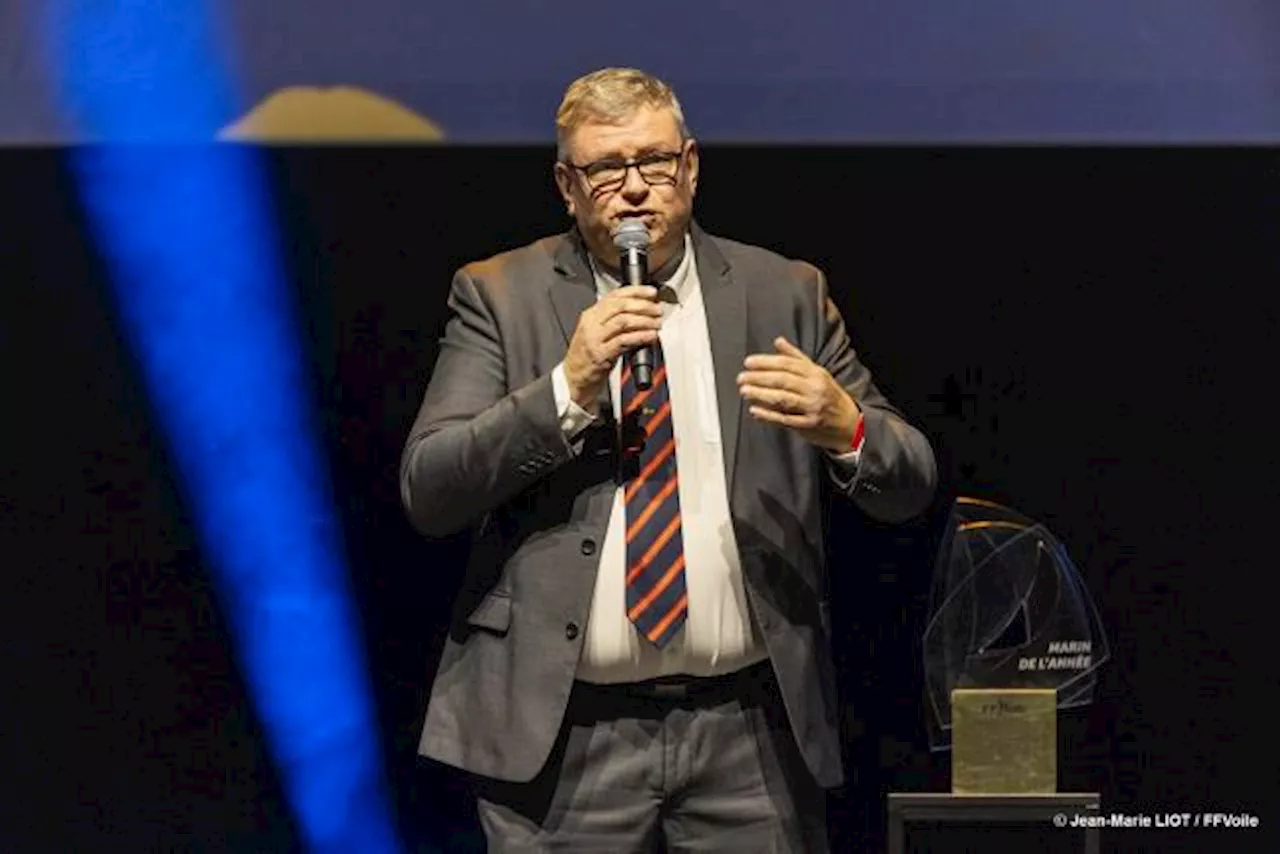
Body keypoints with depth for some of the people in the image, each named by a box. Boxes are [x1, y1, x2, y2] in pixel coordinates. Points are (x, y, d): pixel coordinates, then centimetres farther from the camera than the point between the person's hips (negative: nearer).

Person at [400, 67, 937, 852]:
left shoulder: (785, 294, 7)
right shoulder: (500, 295, 3)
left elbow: (911, 486, 6)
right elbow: (428, 492, -5)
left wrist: (845, 429, -15)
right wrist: (568, 387, -16)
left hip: (749, 729, 1)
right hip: (562, 734, -1)